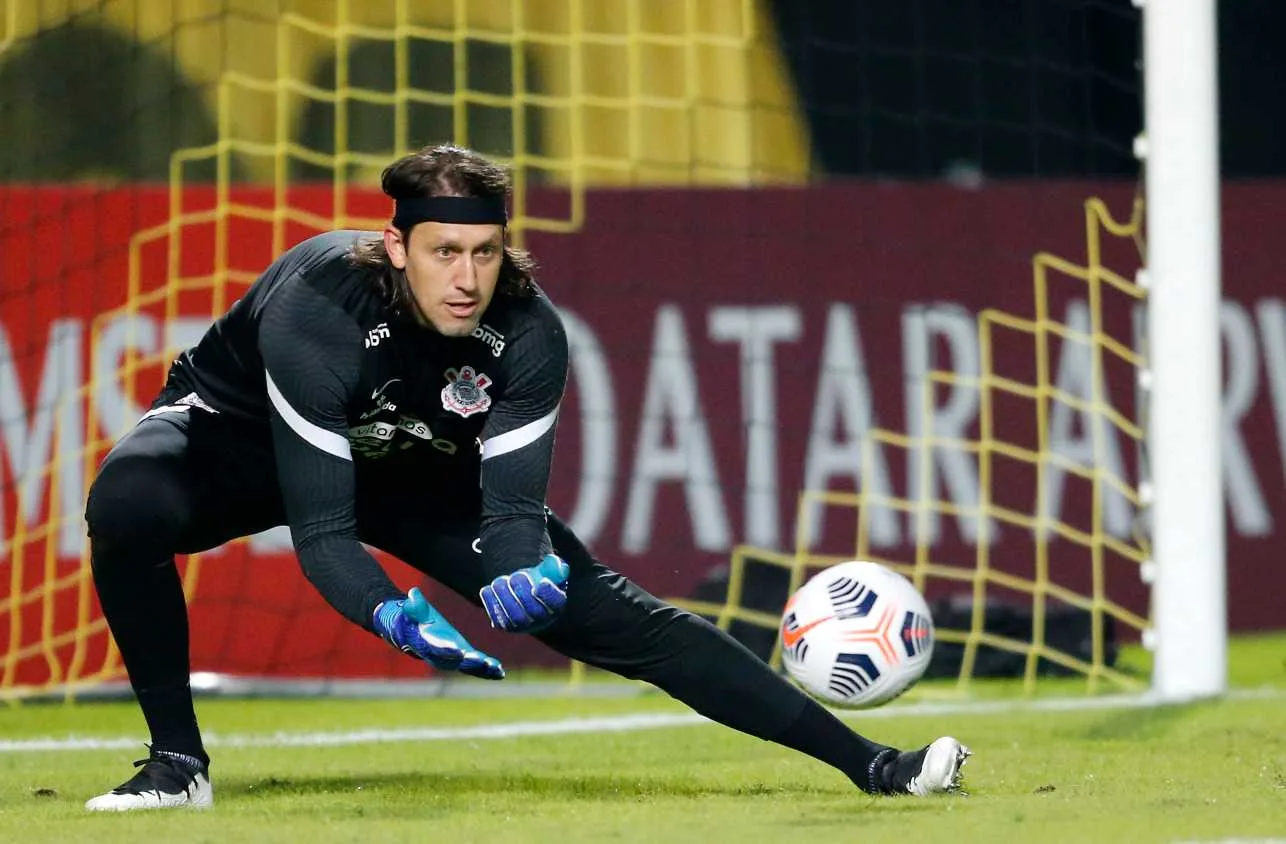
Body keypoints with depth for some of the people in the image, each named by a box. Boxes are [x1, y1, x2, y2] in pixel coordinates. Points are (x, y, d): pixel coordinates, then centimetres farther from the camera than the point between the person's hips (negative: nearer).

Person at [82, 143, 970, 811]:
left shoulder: (529, 333, -26)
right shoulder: (316, 306, -39)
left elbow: (513, 506, -22)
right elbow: (320, 530, -38)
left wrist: (524, 569, -46)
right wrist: (395, 615, -55)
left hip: (415, 468, 3)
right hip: (245, 434, -3)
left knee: (610, 611, -8)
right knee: (127, 505, -37)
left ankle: (865, 761, -5)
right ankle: (178, 764, -20)